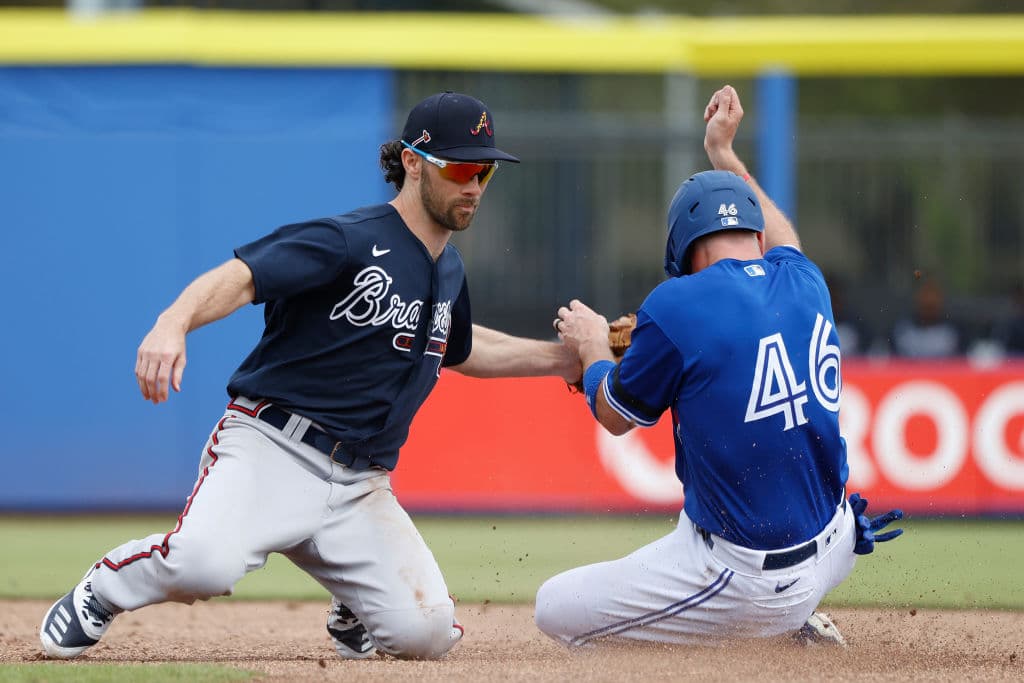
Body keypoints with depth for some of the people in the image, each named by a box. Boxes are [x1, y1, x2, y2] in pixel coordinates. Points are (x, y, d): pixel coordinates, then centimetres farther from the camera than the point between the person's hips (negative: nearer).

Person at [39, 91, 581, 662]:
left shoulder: (448, 272, 16)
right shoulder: (349, 242, -10)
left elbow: (460, 349, 37)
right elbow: (240, 277, -24)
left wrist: (564, 358, 28)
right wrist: (173, 324, -44)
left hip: (360, 487, 6)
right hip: (271, 449, -6)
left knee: (426, 633, -15)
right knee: (205, 562, -36)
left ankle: (355, 608, 21)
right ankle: (105, 588, -2)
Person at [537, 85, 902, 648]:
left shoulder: (678, 305, -15)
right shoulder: (804, 283, 4)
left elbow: (616, 416, 2)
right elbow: (778, 238, 32)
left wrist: (592, 350, 21)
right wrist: (724, 154, 43)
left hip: (745, 582, -7)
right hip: (833, 552, 8)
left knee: (554, 609, 2)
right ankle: (798, 626, 25)